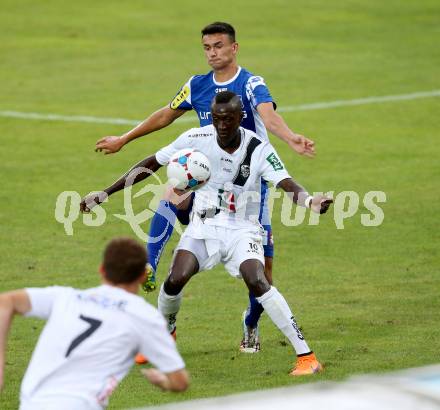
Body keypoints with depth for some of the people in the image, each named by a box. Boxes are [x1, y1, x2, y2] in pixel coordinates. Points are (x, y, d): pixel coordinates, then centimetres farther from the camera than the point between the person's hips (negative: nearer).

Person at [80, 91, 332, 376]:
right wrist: (105, 194, -1)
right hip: (203, 226, 2)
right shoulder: (197, 139, -10)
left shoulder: (259, 149, -15)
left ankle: (307, 357, -21)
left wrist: (309, 200, -51)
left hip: (242, 230, -2)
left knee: (257, 281, -27)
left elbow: (287, 184, -27)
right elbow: (151, 165, 0)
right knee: (175, 280, -19)